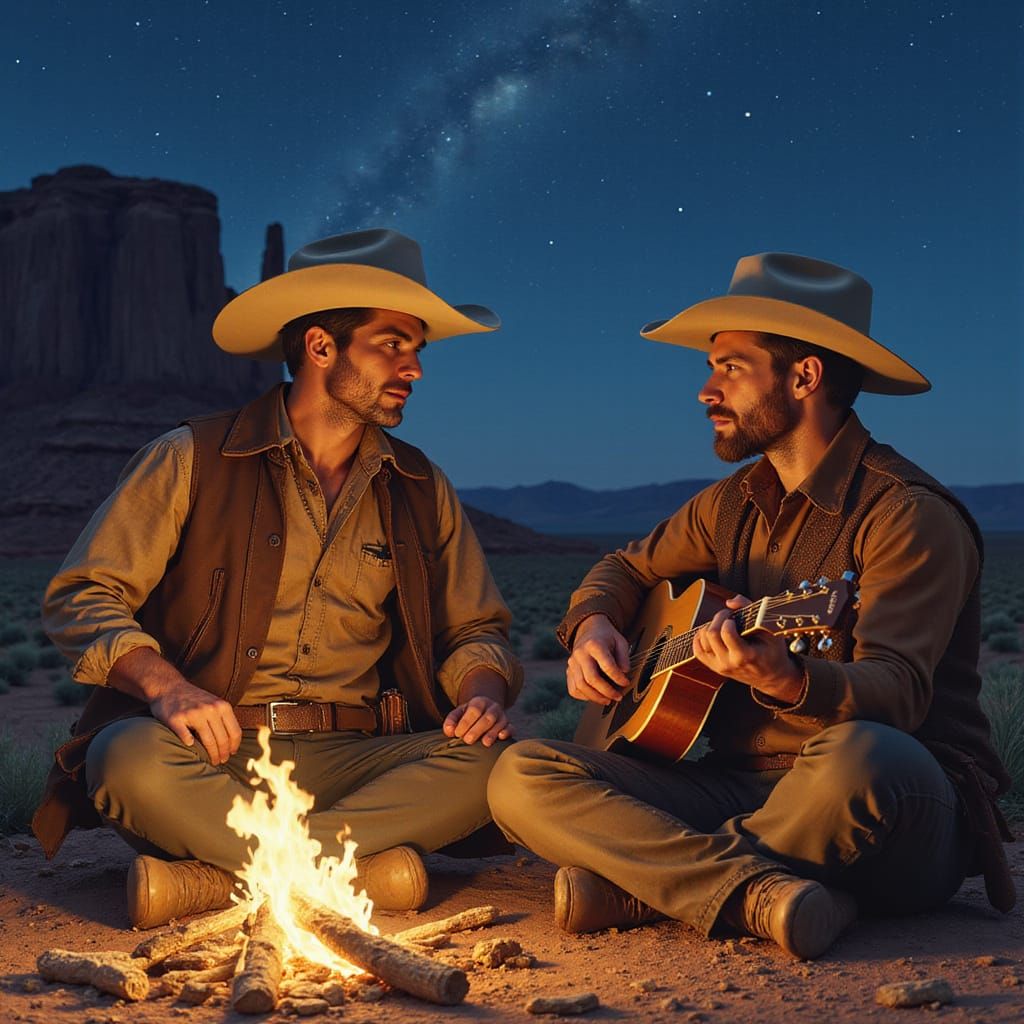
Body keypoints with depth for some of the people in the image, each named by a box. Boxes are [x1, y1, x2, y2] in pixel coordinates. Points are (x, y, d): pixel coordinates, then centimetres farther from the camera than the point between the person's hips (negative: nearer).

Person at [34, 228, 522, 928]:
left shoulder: (423, 489, 14)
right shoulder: (193, 459, 3)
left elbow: (477, 629, 18)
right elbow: (81, 596, -1)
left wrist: (484, 694, -7)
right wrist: (165, 685, -21)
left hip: (351, 763, 4)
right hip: (214, 754, -3)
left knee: (494, 764, -26)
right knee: (132, 758, -35)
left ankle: (201, 881, -26)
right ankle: (360, 869, -24)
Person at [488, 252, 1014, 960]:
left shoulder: (909, 515, -10)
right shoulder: (735, 505, 12)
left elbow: (898, 691, -22)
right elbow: (630, 568, 27)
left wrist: (788, 679, -43)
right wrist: (593, 625, 4)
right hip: (745, 786, 6)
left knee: (861, 758, -43)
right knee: (522, 777, -11)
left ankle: (641, 884, -17)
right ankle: (764, 893, -26)